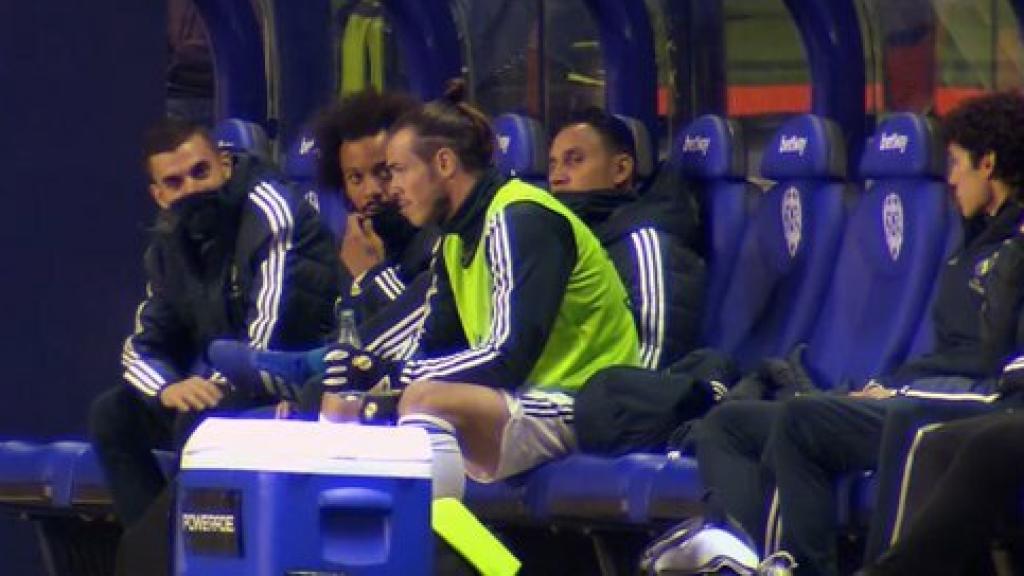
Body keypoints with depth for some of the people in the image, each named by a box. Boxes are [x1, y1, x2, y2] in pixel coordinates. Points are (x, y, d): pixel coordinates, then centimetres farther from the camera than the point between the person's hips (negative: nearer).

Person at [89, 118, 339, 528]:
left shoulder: (267, 210, -16)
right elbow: (142, 348, 8)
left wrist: (221, 383, -25)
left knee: (199, 420, -32)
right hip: (229, 388, 8)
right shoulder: (170, 243, 8)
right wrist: (168, 389, -13)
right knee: (112, 415, -4)